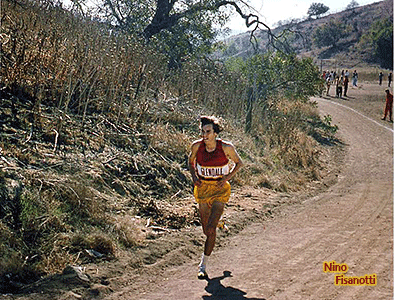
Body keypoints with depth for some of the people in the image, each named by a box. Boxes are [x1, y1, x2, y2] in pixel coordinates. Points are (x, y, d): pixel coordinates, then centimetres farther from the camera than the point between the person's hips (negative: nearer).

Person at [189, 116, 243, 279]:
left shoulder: (226, 147, -15)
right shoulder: (197, 145, -8)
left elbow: (238, 163, 2)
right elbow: (191, 161, 13)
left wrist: (227, 177, -12)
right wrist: (194, 176, -3)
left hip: (220, 189, -3)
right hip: (203, 188, 3)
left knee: (210, 229, -14)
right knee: (206, 230, 10)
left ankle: (203, 264, 1)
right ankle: (220, 224, 49)